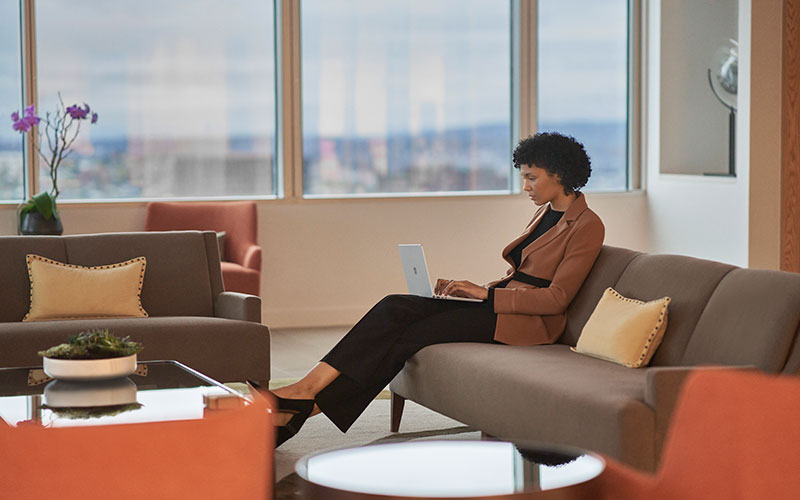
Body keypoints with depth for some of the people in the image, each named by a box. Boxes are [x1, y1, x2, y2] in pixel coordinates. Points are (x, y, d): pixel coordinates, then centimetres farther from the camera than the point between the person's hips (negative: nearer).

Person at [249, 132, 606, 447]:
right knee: (395, 309, -15)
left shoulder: (587, 225, -8)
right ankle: (306, 390, -25)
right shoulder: (546, 213, 20)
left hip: (525, 322, -8)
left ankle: (304, 408, -22)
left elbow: (556, 298, -15)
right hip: (498, 308, 8)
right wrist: (473, 289, 5)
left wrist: (485, 293, -15)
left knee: (406, 337, -20)